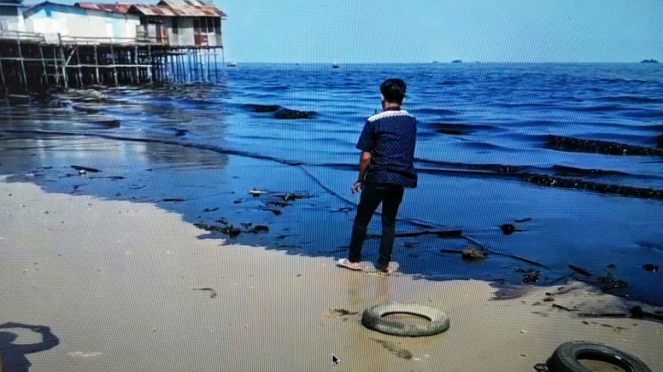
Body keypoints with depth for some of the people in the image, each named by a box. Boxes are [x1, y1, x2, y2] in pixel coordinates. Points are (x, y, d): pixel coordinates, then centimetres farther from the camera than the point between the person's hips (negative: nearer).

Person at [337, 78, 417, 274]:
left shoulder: (374, 122, -10)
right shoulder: (412, 121, 4)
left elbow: (366, 157, -9)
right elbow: (409, 152, 12)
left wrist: (360, 179, 2)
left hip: (378, 178, -4)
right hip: (401, 179, 4)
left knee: (362, 219, 10)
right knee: (389, 221, 14)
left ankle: (353, 260, 20)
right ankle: (384, 264, 17)